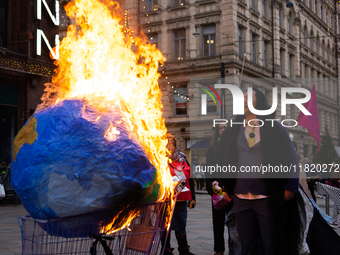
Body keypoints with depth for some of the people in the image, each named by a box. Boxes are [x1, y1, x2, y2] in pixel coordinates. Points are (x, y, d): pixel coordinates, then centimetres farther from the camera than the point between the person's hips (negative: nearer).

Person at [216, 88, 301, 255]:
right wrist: (227, 188, 11)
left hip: (268, 197, -3)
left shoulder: (274, 128, 2)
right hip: (241, 198, 3)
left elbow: (291, 157, 2)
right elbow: (224, 159, 18)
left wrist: (291, 187, -7)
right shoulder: (234, 131, 12)